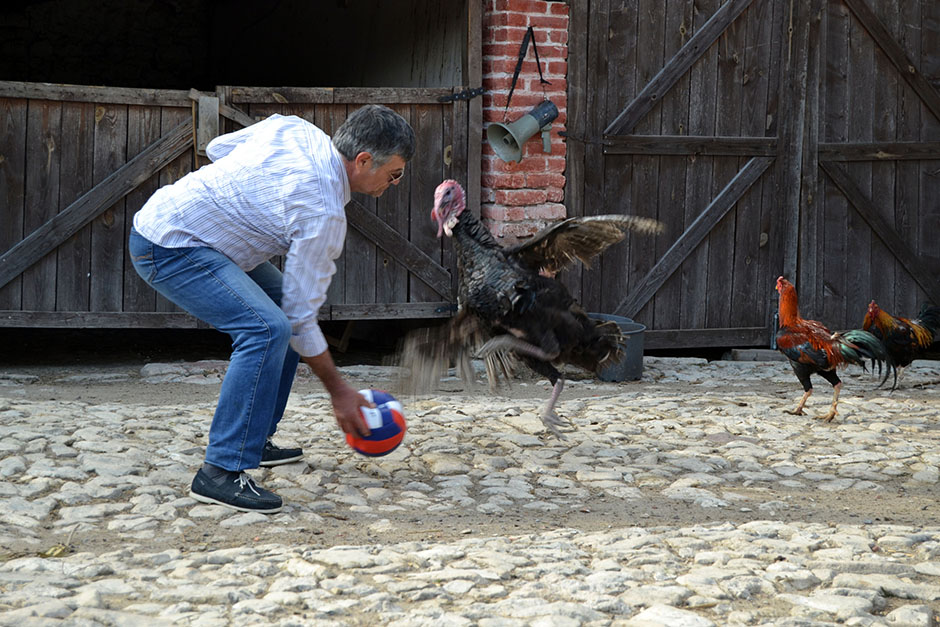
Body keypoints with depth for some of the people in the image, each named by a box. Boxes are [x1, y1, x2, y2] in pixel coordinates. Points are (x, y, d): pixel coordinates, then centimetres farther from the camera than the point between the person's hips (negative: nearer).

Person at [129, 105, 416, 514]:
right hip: (169, 249, -11)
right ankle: (221, 472, -25)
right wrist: (338, 391, -5)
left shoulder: (293, 127, 2)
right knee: (267, 328, -26)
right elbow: (302, 319, -15)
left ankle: (254, 441, 19)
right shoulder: (323, 212, -20)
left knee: (279, 307, 15)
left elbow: (217, 149, 16)